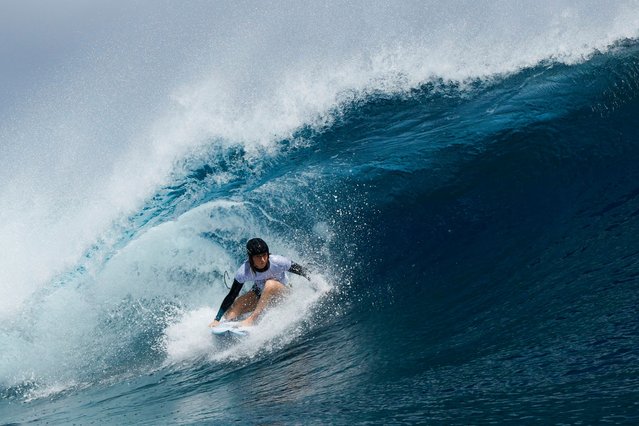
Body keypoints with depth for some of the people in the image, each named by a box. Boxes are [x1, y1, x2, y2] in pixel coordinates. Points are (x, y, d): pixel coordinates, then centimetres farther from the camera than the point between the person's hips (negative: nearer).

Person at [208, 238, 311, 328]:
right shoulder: (244, 272, -27)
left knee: (270, 284, -38)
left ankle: (251, 319, -36)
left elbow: (300, 270, -15)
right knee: (229, 314, -19)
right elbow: (231, 296, -21)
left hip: (281, 292, -2)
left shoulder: (278, 262, -31)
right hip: (259, 293, 2)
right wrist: (217, 320, -23)